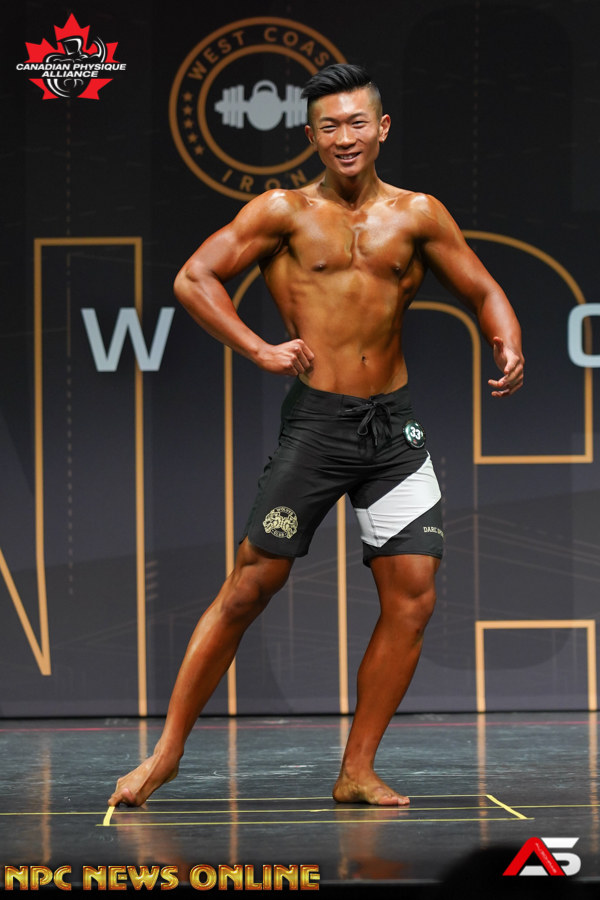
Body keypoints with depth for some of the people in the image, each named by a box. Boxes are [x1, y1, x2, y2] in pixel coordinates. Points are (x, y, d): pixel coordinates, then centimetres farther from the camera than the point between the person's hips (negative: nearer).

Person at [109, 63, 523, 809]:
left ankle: (357, 773, 8)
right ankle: (167, 753, 6)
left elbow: (481, 291, 13)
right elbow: (193, 278, -3)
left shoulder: (417, 216, 8)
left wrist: (508, 346, -8)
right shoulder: (284, 212, 0)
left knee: (412, 600, -2)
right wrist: (260, 350, -14)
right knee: (249, 588, -4)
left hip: (395, 425, 3)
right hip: (317, 420, -3)